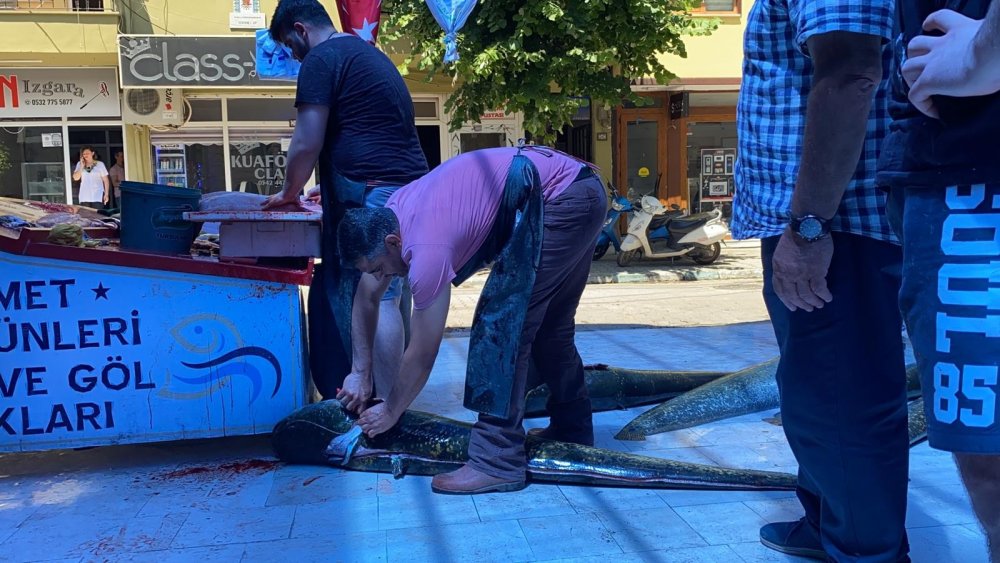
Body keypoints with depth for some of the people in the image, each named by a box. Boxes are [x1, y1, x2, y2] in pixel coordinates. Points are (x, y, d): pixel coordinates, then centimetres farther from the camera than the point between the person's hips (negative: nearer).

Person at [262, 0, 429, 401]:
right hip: (410, 185, 9)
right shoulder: (368, 53, 26)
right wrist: (333, 186, 32)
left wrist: (288, 193, 8)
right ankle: (360, 378, 16)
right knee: (373, 290, 11)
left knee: (377, 296, -8)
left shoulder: (321, 59, -3)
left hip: (375, 192, -9)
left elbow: (307, 144, -9)